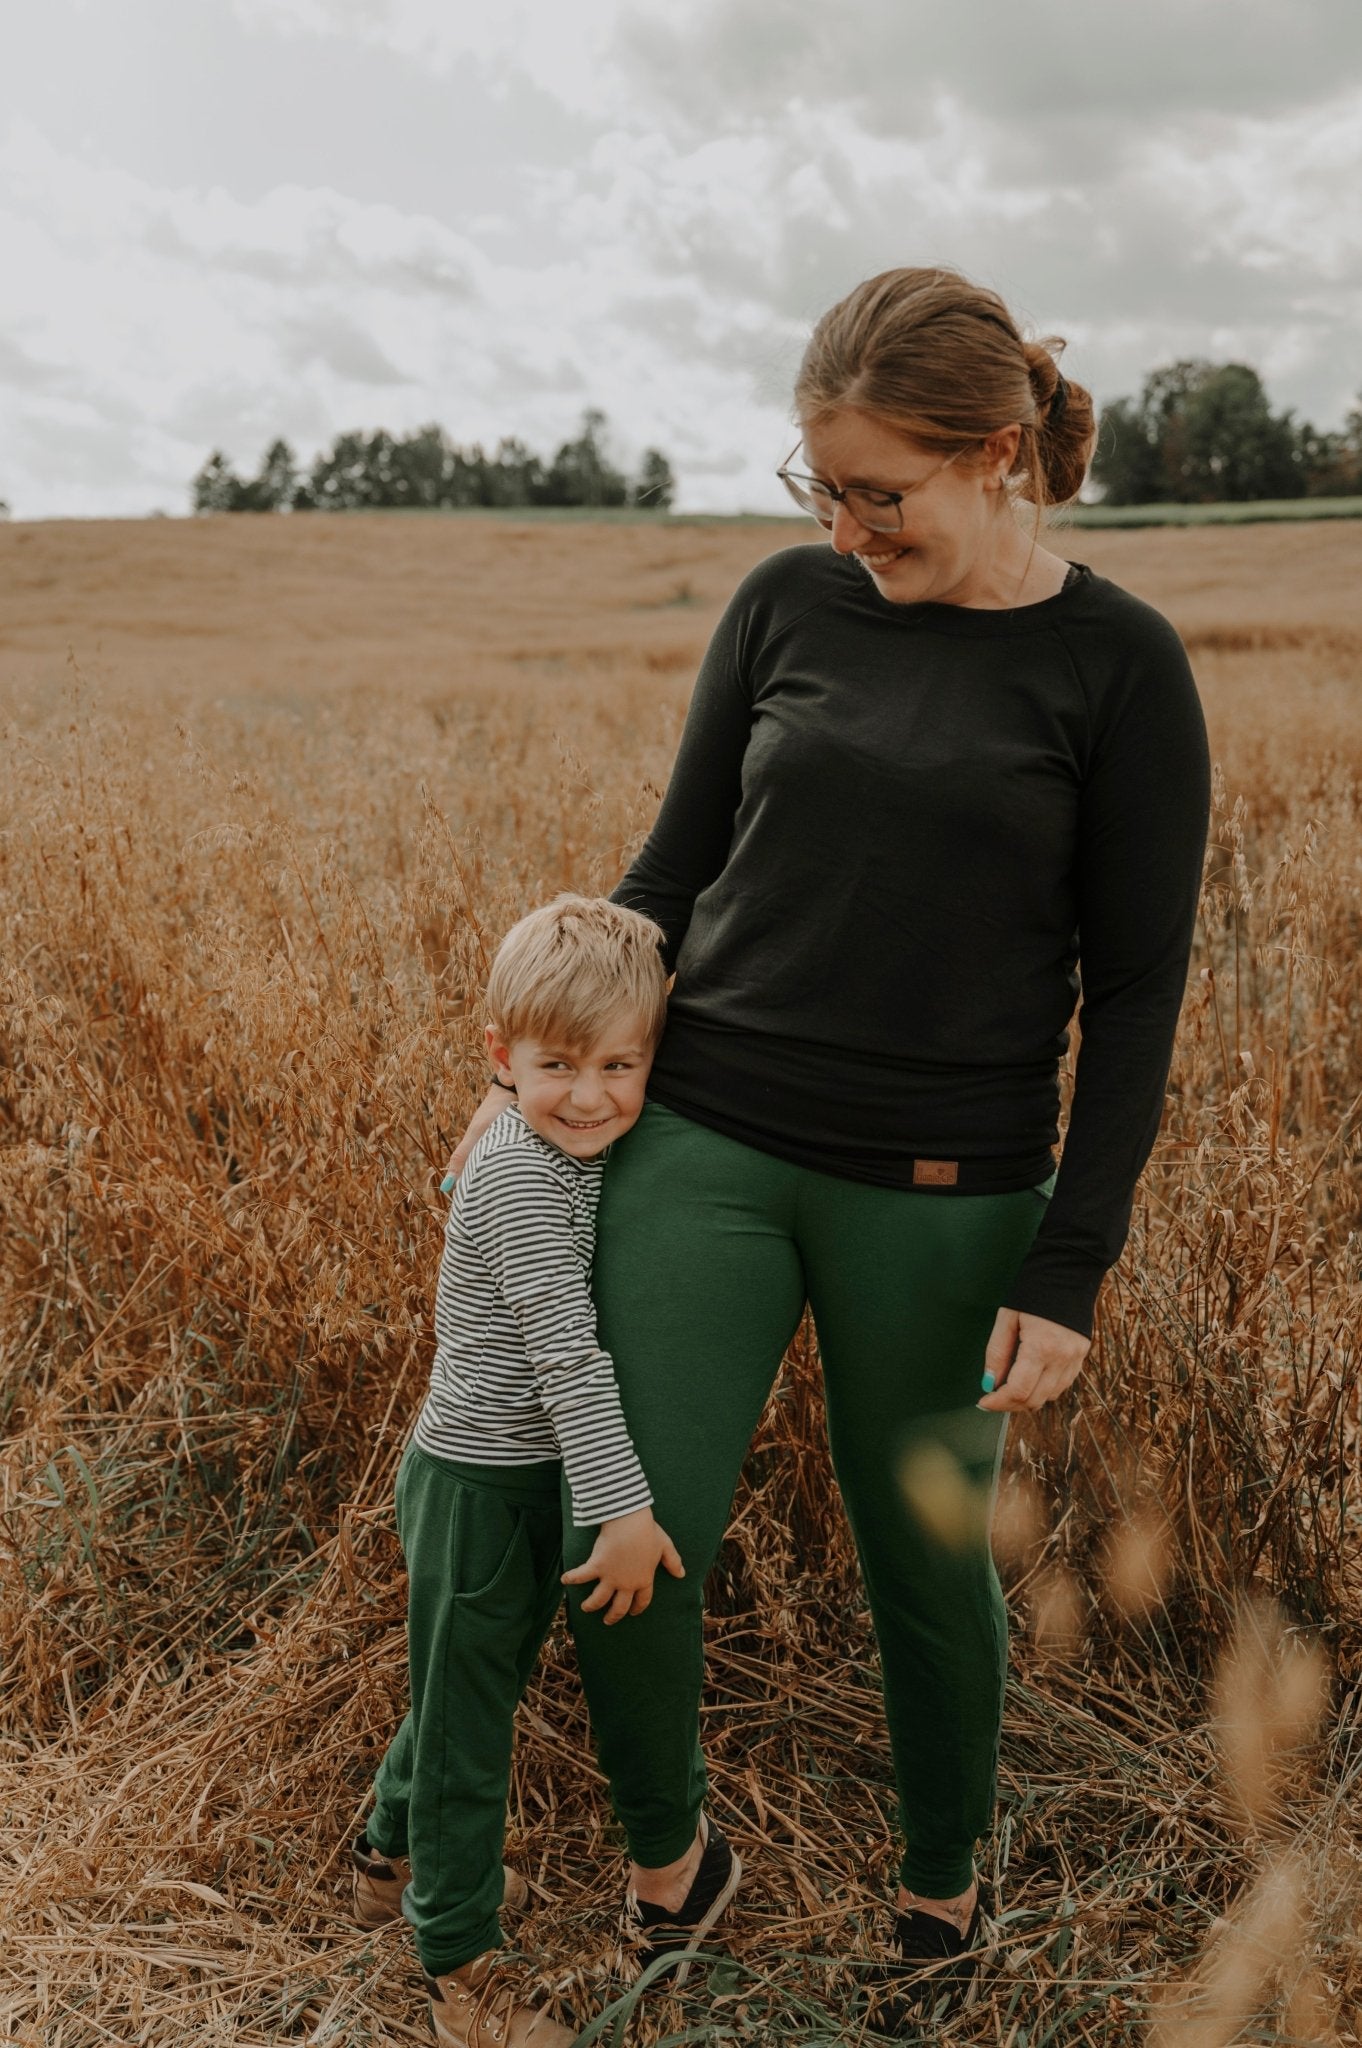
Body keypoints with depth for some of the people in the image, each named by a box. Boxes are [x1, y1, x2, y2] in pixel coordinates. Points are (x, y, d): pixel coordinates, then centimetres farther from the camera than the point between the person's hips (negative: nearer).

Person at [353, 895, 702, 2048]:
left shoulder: (590, 1156, 2)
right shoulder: (521, 1173, -25)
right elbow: (564, 1353, -28)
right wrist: (622, 1507, -28)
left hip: (537, 1480, 9)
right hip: (480, 1487, -9)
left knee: (483, 1686, 25)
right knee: (464, 1714, 6)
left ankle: (396, 1859, 48)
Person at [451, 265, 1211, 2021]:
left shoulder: (1120, 666, -6)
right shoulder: (790, 603, 3)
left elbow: (1134, 991, -5)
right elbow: (678, 865, 10)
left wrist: (1068, 1272, -8)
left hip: (940, 1197, -2)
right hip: (705, 1143, 3)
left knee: (924, 1563, 13)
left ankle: (943, 1878, 42)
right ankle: (664, 1843, 29)